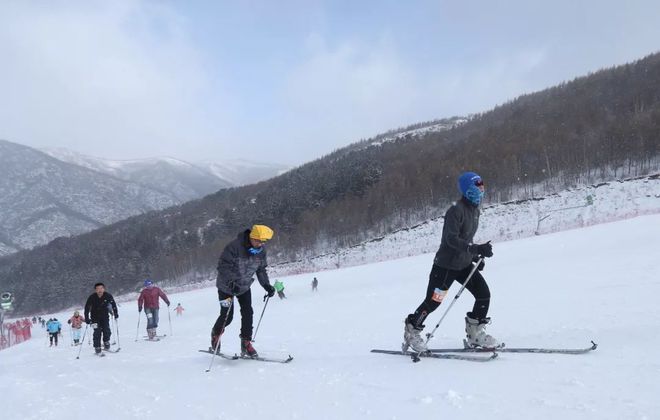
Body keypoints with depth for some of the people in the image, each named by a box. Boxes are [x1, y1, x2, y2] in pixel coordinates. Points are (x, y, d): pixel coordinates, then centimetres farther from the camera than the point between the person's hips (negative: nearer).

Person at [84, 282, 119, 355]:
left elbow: (113, 304, 3)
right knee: (97, 332, -13)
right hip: (95, 317, -1)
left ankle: (106, 343, 16)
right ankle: (97, 348, -6)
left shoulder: (108, 296, -14)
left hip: (105, 316, 1)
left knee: (106, 330, -9)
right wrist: (87, 318, -17)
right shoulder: (92, 297, -18)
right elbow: (87, 308, -11)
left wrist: (115, 313, 0)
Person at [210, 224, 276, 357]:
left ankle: (246, 343, 6)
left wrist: (267, 285, -12)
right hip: (226, 286, -5)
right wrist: (231, 282, -41)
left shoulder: (261, 250, -11)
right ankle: (216, 332, 29)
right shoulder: (235, 246, -31)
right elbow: (223, 265, -29)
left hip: (244, 286, 5)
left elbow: (261, 269, 1)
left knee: (248, 313, -6)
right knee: (227, 316, -3)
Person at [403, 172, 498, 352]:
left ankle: (475, 333, 13)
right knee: (433, 301, 3)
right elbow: (452, 239, -29)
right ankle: (411, 331, 24)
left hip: (464, 264, 8)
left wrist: (475, 256, 11)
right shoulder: (456, 210, -21)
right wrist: (477, 249, -33)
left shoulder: (475, 210, 8)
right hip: (446, 264, -8)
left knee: (484, 294, -2)